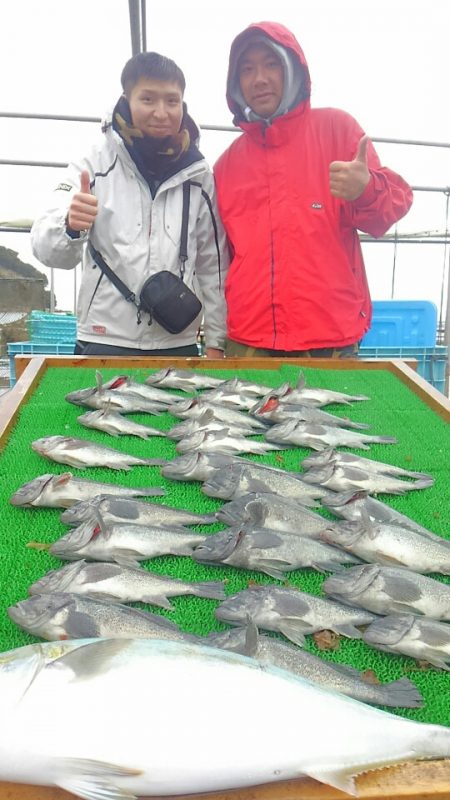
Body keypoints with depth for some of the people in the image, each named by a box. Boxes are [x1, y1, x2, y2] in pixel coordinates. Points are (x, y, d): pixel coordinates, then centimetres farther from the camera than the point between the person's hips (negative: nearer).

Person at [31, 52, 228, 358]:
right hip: (104, 343, -2)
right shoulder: (97, 163, -2)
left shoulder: (199, 175, 3)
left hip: (178, 344, 2)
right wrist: (71, 227, -30)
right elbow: (48, 248, -8)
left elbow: (213, 264, 8)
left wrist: (216, 341, 6)